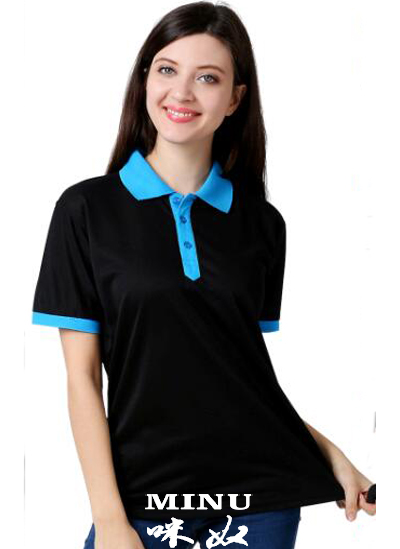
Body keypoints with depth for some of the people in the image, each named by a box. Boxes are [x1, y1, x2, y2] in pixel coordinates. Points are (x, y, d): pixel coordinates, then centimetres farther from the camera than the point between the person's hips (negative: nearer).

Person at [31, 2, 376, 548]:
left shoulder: (262, 223, 4)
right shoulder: (86, 209, -4)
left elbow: (252, 365, 11)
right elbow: (82, 376, -5)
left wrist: (330, 453, 1)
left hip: (261, 498, 2)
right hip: (144, 496, -2)